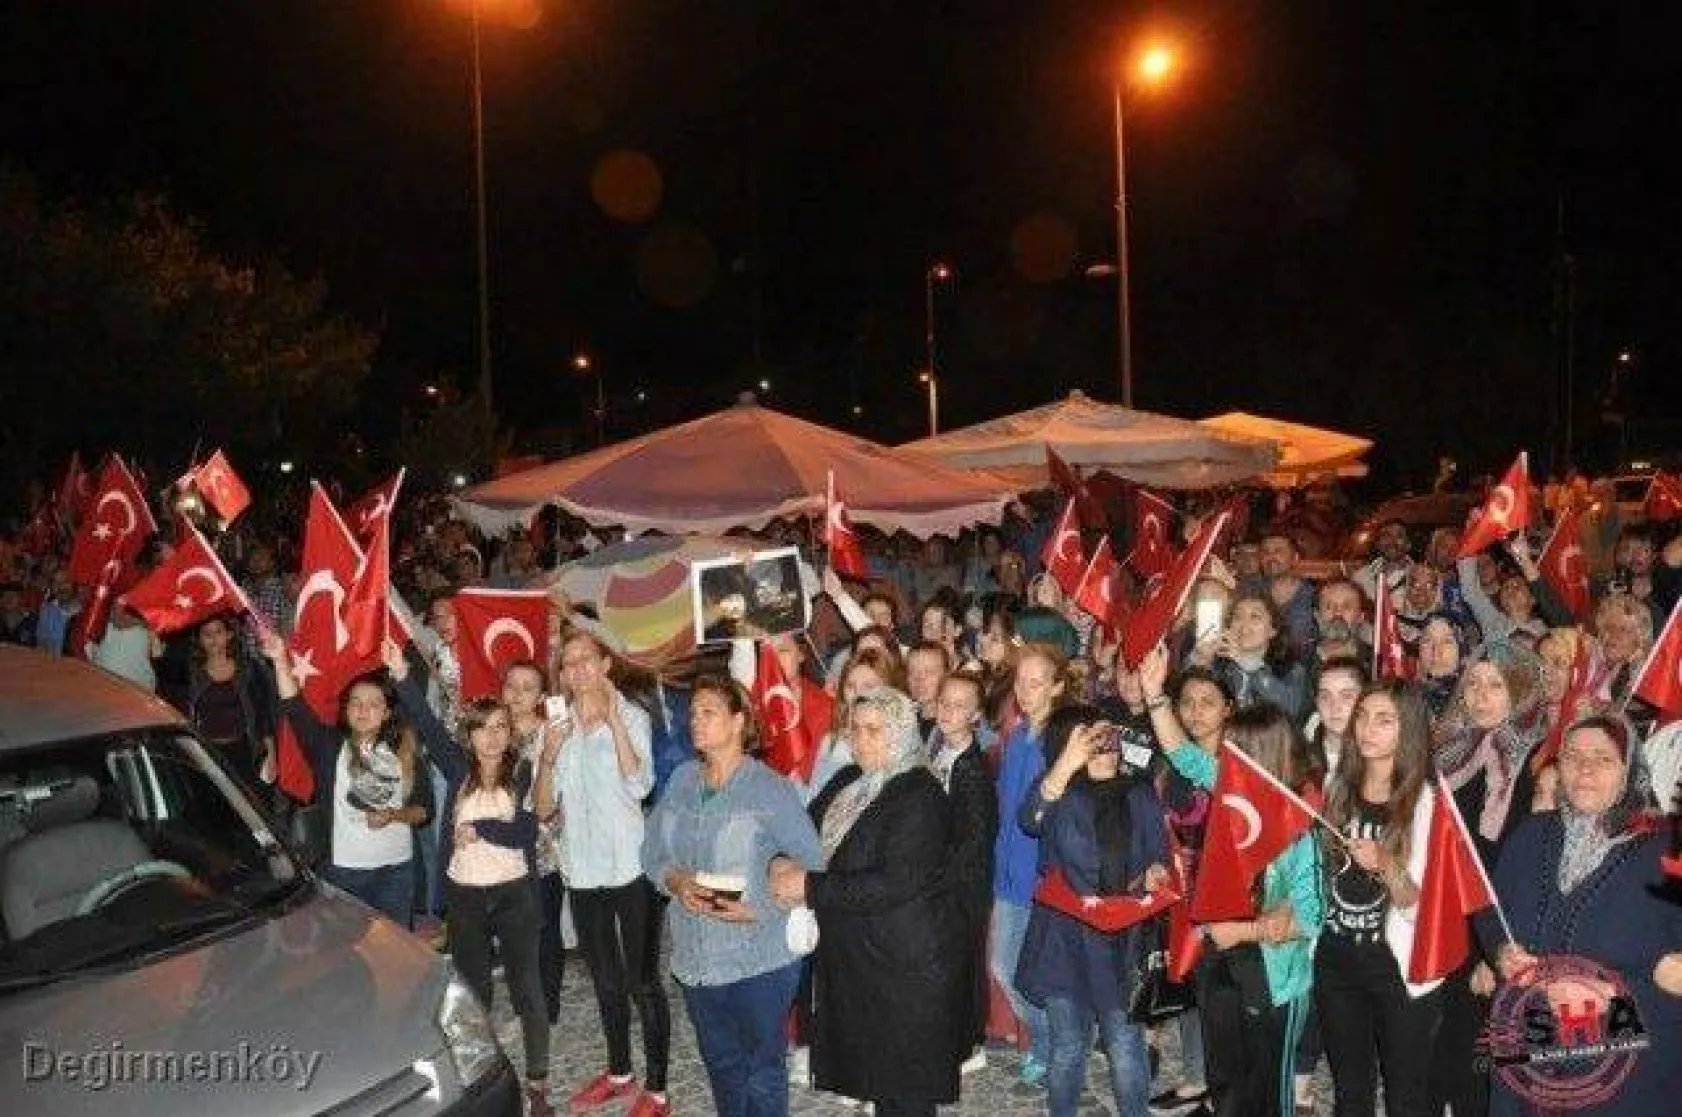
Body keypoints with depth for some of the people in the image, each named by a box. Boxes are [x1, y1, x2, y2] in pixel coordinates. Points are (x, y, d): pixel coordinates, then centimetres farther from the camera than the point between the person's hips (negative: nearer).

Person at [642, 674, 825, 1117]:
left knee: (762, 1072, 8)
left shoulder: (771, 789, -11)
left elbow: (813, 866, -11)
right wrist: (677, 882, -11)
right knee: (721, 1065, 20)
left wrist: (758, 909, -21)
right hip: (695, 959, 5)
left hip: (759, 962, -5)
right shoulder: (681, 780, 4)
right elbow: (652, 853, 9)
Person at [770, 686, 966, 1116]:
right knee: (875, 1076, 19)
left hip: (908, 966, -7)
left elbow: (895, 885, -25)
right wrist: (784, 861, -12)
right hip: (851, 958, 7)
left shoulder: (920, 796, -17)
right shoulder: (849, 781, 7)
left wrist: (811, 887, -23)